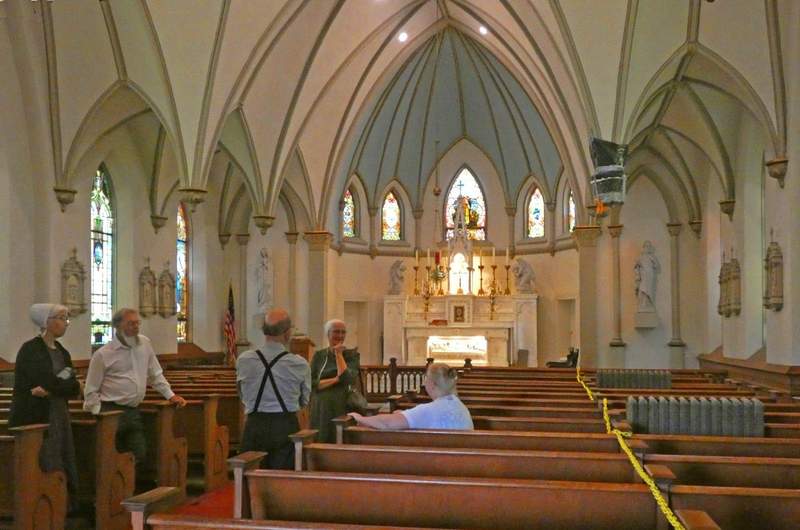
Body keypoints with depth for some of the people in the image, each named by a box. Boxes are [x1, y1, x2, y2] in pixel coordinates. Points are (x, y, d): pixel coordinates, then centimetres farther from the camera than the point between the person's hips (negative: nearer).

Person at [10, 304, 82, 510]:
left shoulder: (62, 352, 12)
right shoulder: (30, 350, -10)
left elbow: (74, 389, 2)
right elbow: (47, 382, -20)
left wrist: (50, 389, -13)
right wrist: (65, 379, -4)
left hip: (60, 417, 7)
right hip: (35, 418, -7)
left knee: (63, 468, 6)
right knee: (45, 470, -6)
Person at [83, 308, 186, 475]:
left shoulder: (144, 343, 8)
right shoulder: (103, 355, -6)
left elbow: (155, 374, 18)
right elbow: (91, 390, -2)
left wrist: (171, 395, 13)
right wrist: (99, 414, -9)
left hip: (133, 411, 5)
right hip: (112, 411, -5)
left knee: (140, 455, 3)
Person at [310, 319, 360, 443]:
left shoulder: (352, 355, 3)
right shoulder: (318, 355, 7)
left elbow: (349, 380, -14)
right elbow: (311, 384, -3)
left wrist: (339, 354, -7)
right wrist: (335, 379, -12)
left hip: (342, 409, -1)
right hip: (321, 409, 1)